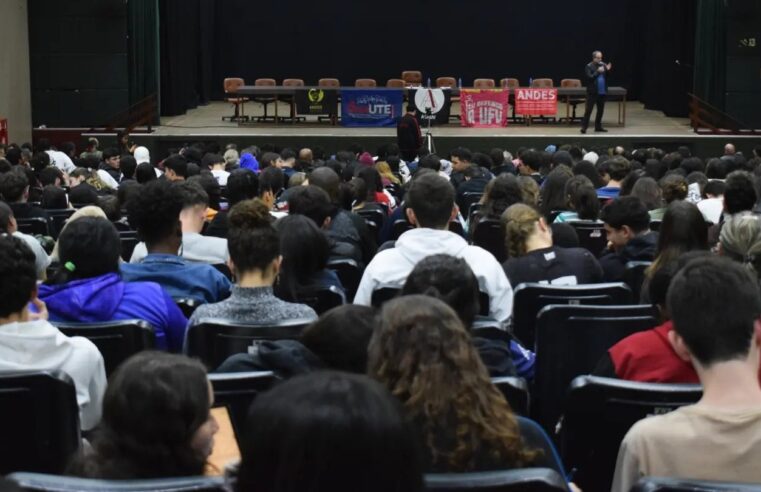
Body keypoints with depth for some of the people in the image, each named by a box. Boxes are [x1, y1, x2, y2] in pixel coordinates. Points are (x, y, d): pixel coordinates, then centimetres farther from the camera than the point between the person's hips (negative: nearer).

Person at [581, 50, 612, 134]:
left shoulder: (603, 65, 6)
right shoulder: (589, 66, -6)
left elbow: (607, 77, 5)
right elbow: (590, 77, -17)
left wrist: (608, 70, -12)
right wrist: (598, 72, -25)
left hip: (602, 92, 5)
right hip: (593, 92, -5)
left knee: (601, 110, 11)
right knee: (588, 110, -5)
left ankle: (598, 126, 21)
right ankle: (584, 126, -2)